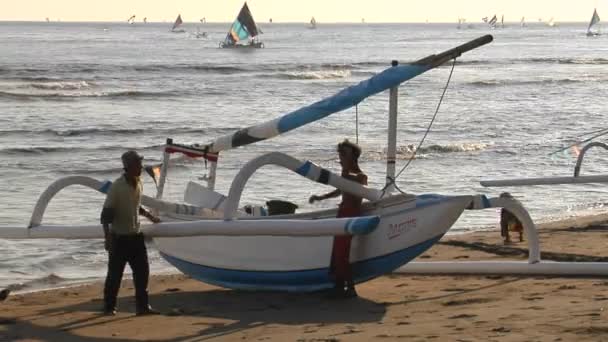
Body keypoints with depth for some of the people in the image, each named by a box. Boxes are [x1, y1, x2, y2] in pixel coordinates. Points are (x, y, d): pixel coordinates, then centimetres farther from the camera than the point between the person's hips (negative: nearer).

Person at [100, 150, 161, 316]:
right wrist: (108, 238, -22)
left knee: (142, 271, 5)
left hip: (136, 236, 6)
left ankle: (142, 306, 12)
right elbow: (106, 215, -17)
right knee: (115, 274, 2)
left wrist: (150, 216, 20)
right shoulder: (117, 187, -17)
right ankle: (109, 307, 14)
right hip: (119, 238, -6)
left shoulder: (139, 184, 5)